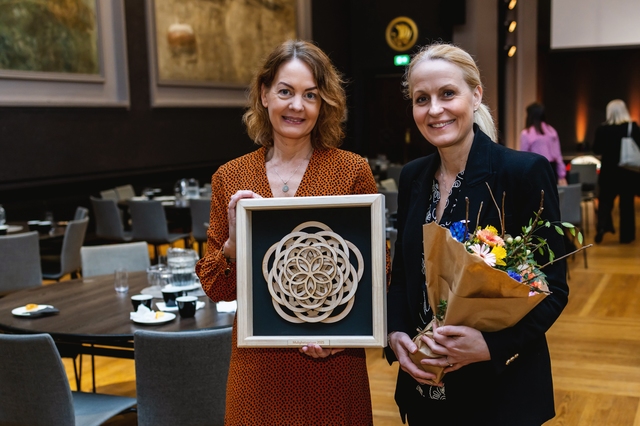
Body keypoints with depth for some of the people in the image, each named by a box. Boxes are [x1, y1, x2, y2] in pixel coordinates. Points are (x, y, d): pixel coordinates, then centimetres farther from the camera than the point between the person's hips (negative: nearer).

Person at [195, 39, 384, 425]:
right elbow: (216, 289, 4)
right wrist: (234, 242, -15)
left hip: (332, 368, -1)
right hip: (257, 368, 2)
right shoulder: (230, 179, 1)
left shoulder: (353, 171, -4)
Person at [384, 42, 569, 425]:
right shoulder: (413, 176, 3)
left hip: (501, 390, -4)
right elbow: (402, 274, 9)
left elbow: (553, 288, -12)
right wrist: (395, 335, -8)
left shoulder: (527, 171, -14)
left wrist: (492, 344, -25)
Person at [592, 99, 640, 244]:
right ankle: (626, 235, 13)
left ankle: (602, 226, -6)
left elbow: (596, 150, -1)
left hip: (609, 170, 0)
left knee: (605, 200, 13)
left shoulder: (602, 129, -9)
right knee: (627, 203, 9)